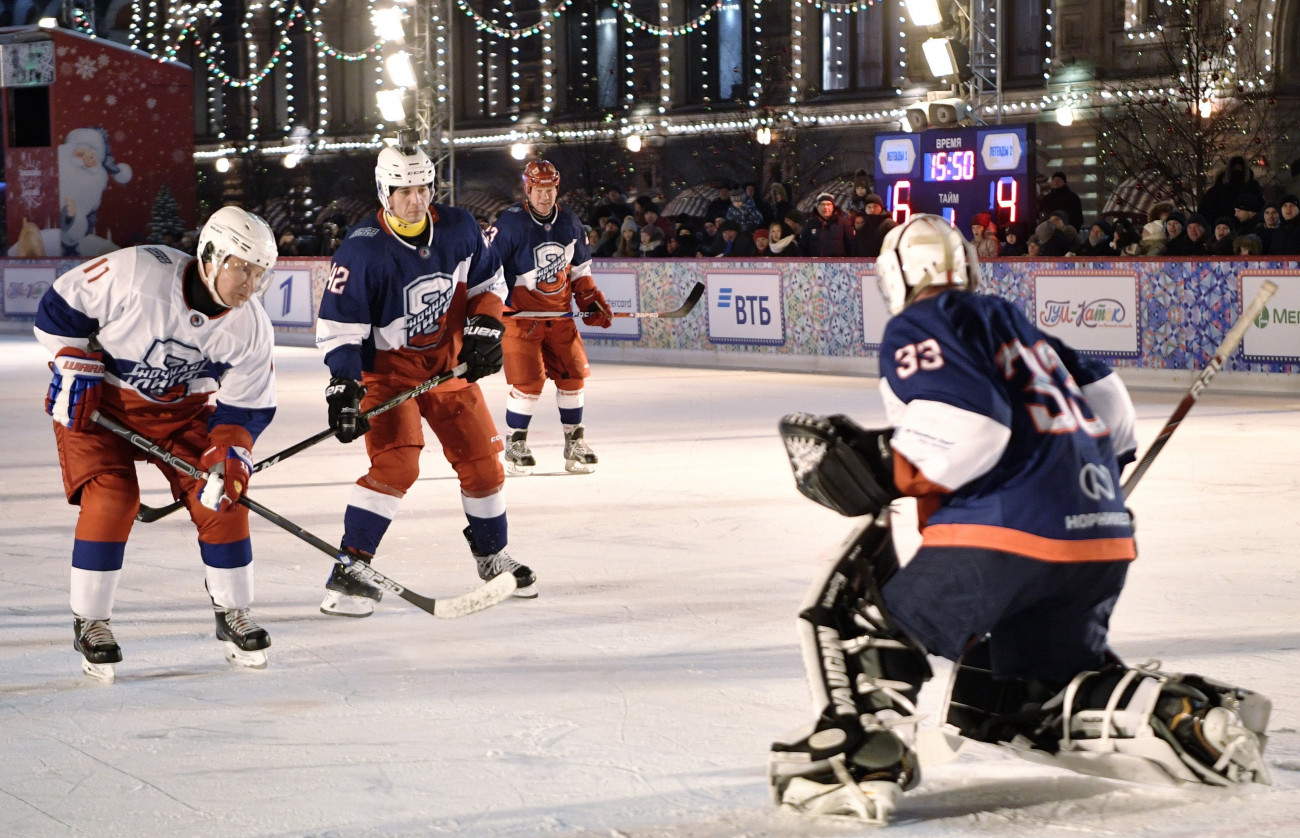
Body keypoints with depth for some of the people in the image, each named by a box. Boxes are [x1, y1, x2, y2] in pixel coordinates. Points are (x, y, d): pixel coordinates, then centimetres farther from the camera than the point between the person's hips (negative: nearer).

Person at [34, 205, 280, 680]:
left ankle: (233, 615, 13)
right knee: (111, 499, -18)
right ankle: (89, 623, -3)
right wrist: (74, 369, -17)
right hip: (95, 398, -4)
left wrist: (228, 456, -22)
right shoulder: (136, 273, -30)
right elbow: (61, 306, -16)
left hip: (182, 409, 4)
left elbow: (246, 407, -7)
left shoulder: (252, 329, -16)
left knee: (221, 498, -6)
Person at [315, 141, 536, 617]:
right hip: (387, 368, -5)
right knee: (396, 465, -23)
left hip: (450, 363, 5)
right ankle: (350, 569, -17)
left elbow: (488, 282, 11)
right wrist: (343, 388, -28)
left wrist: (485, 328, -5)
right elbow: (338, 327, -19)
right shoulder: (361, 251, -20)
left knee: (481, 462, 8)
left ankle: (492, 558, 30)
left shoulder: (459, 230, -6)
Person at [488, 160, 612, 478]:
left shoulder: (569, 222, 4)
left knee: (572, 372, 3)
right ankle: (515, 446, 5)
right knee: (528, 380, -12)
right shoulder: (510, 223, -15)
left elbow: (580, 266, 16)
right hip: (521, 312, -6)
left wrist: (591, 299, 9)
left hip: (559, 312, 6)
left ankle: (575, 441, 19)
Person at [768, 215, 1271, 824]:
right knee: (1038, 697, 24)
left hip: (1011, 531, -8)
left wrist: (875, 470, -8)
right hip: (1102, 539, 8)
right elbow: (1107, 401, 29)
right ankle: (1195, 720, 8)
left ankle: (862, 765, -19)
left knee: (861, 617, 1)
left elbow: (965, 427, -16)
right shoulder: (1008, 321, 26)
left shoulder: (918, 327, 1)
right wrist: (1099, 480, 43)